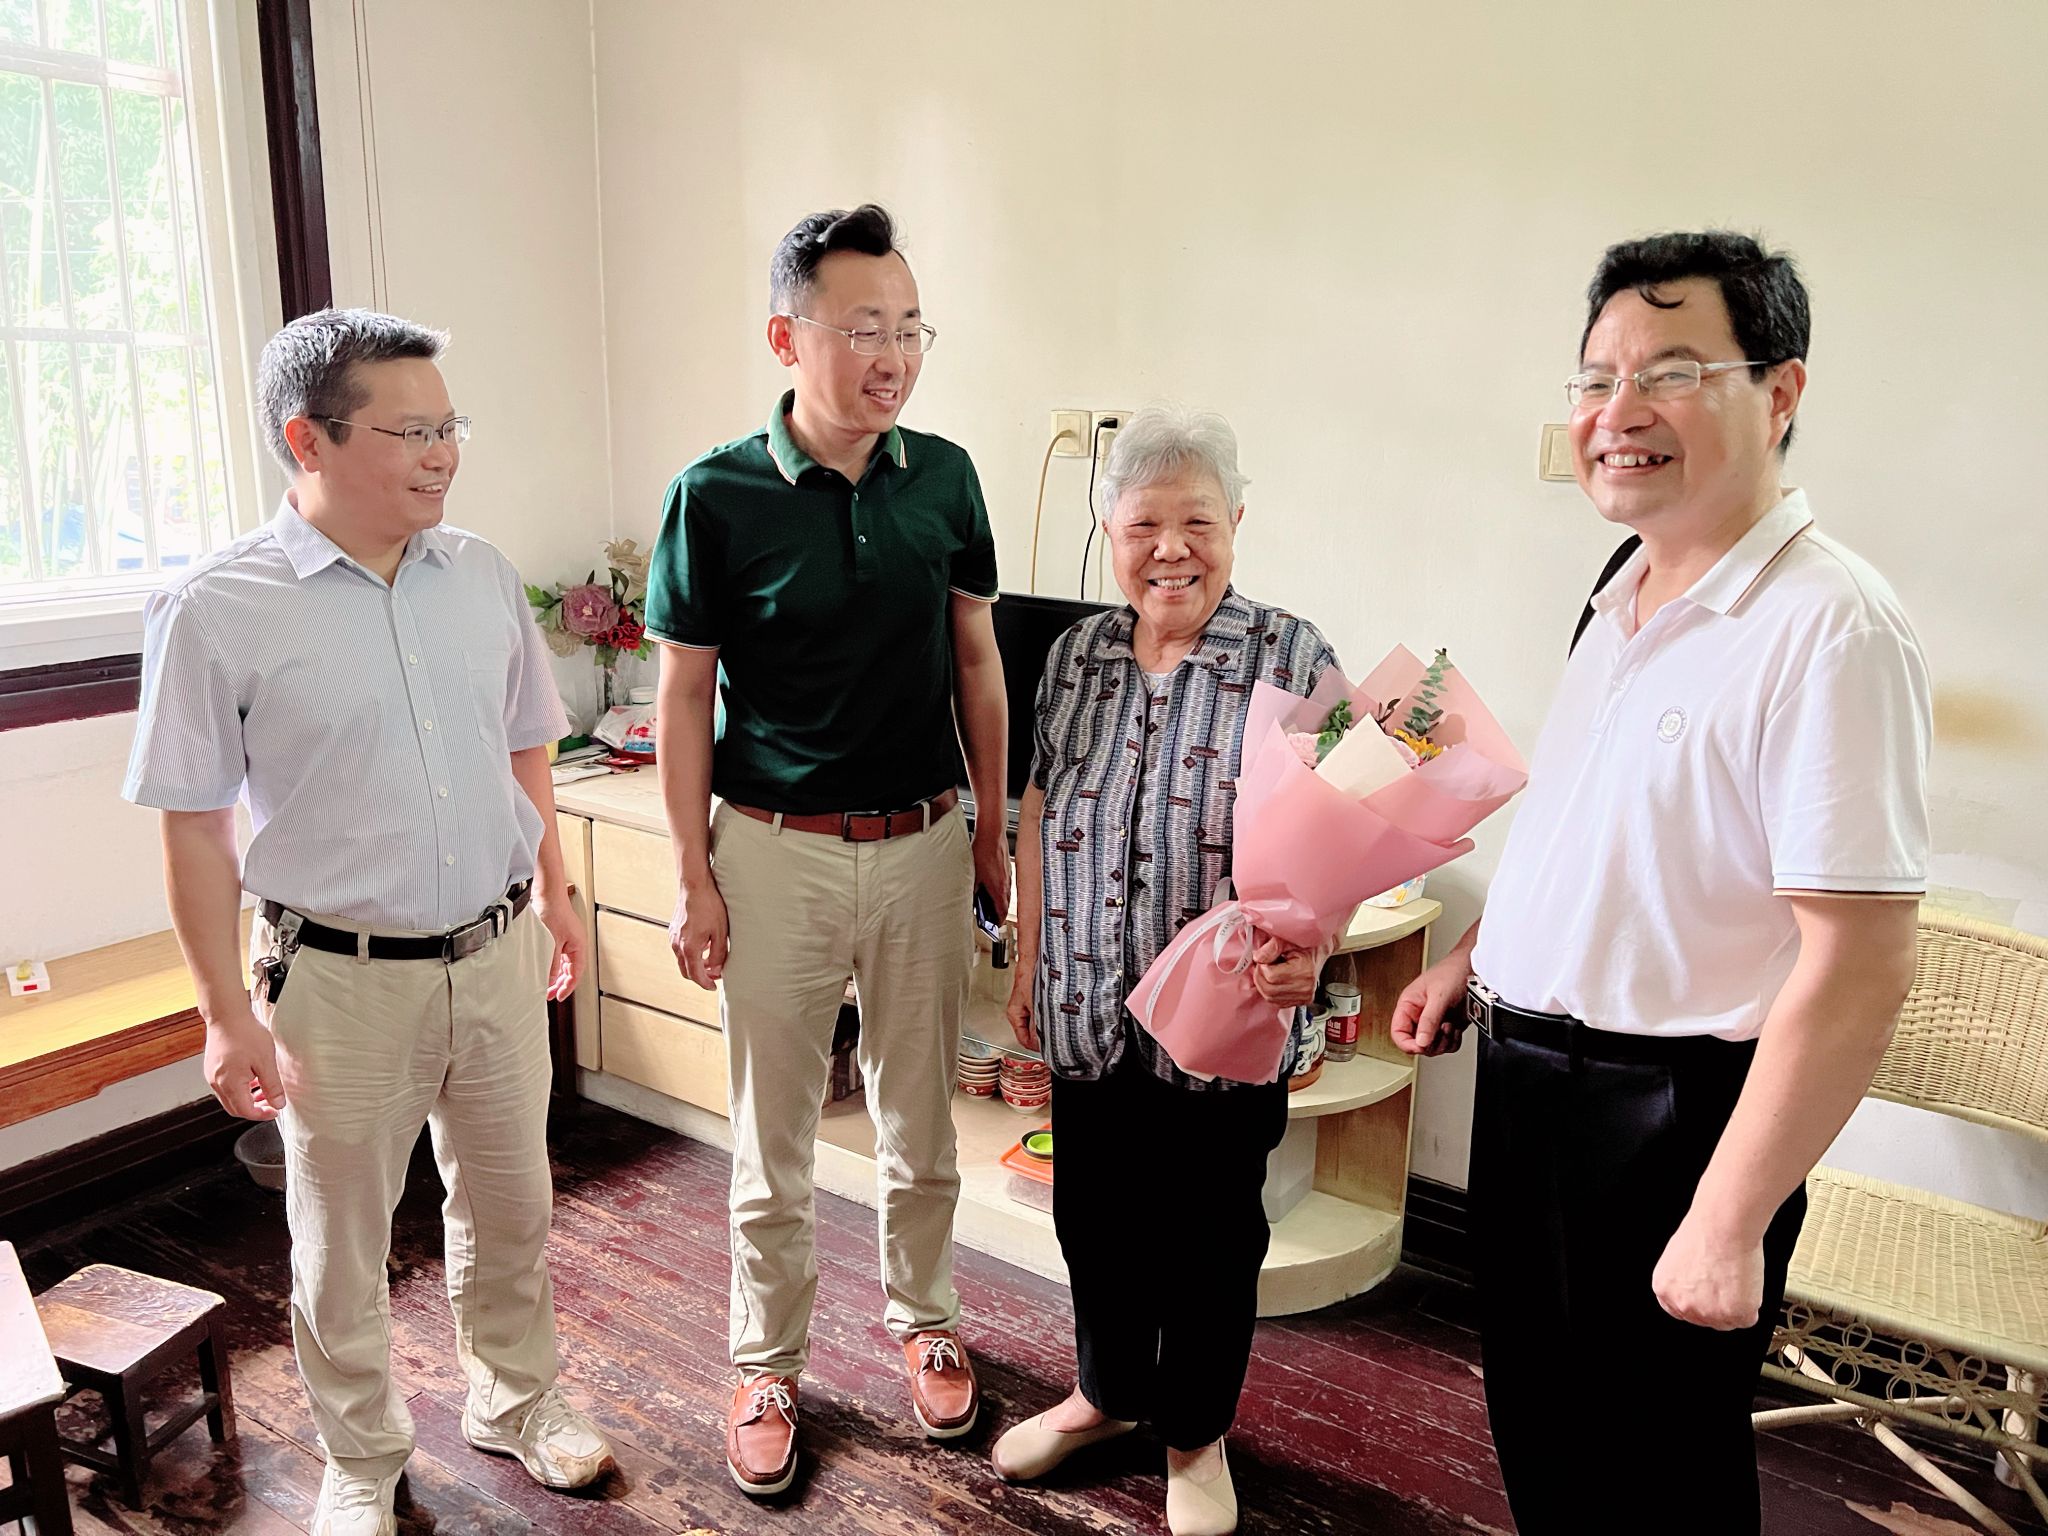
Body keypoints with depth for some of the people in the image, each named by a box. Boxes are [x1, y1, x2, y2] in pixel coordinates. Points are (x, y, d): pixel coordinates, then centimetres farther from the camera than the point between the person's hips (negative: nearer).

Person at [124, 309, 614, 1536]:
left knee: (510, 1208, 19)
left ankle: (516, 1400, 44)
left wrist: (554, 896, 13)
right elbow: (196, 830, -10)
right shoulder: (217, 609, -14)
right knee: (343, 1244, 15)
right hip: (342, 978, -4)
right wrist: (230, 1016, -9)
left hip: (497, 954, 4)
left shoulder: (481, 575, 0)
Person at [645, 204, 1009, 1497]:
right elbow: (685, 699, -5)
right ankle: (769, 1365, 32)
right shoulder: (718, 496, -10)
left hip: (924, 846, 3)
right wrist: (694, 881, -5)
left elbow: (977, 664, 7)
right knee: (774, 1142, 11)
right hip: (777, 854, -2)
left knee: (921, 1121, 17)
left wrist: (993, 835, 7)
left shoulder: (944, 478, -1)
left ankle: (924, 1319, 40)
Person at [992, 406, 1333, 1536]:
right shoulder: (1076, 655, 4)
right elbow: (1041, 815, 10)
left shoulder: (1292, 659, -9)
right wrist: (1027, 963, 10)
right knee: (1095, 1213, 19)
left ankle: (1197, 1431, 37)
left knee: (1210, 1232, 13)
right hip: (1087, 1011, 4)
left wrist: (1302, 944, -30)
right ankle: (1107, 1391, 46)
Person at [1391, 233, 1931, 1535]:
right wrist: (1477, 954, 17)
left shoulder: (1829, 628, -22)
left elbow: (1860, 965, -25)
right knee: (1538, 1429, 23)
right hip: (1530, 1080, 8)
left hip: (1669, 1117, -8)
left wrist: (1729, 1225, -22)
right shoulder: (1632, 594, 6)